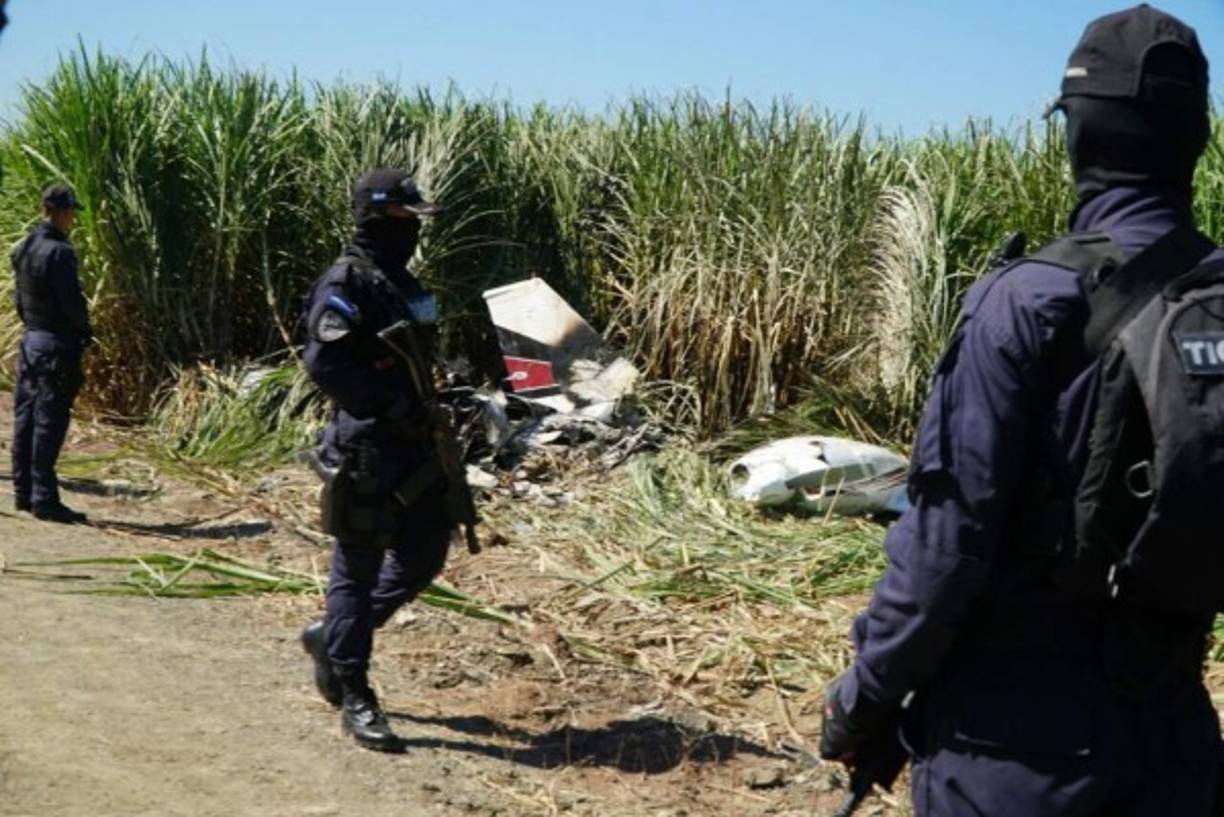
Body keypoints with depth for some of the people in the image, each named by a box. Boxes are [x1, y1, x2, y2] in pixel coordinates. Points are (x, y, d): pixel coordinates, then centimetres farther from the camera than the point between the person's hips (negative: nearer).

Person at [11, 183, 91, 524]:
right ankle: (44, 499, -4)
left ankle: (24, 491, 19)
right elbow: (72, 301, -18)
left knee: (26, 417, 12)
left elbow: (19, 296, 15)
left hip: (30, 340, 9)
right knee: (49, 423, -6)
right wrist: (85, 332, -3)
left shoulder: (24, 249, 10)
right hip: (56, 345, -9)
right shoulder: (59, 252, -17)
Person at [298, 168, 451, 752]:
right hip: (366, 448, -9)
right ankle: (354, 698, 11)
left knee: (424, 555, 12)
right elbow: (324, 362, -23)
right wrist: (392, 406, -23)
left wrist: (431, 409, 15)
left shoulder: (403, 282, 16)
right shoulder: (347, 284, -13)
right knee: (358, 568, 0)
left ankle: (333, 637, 30)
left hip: (413, 446, 9)